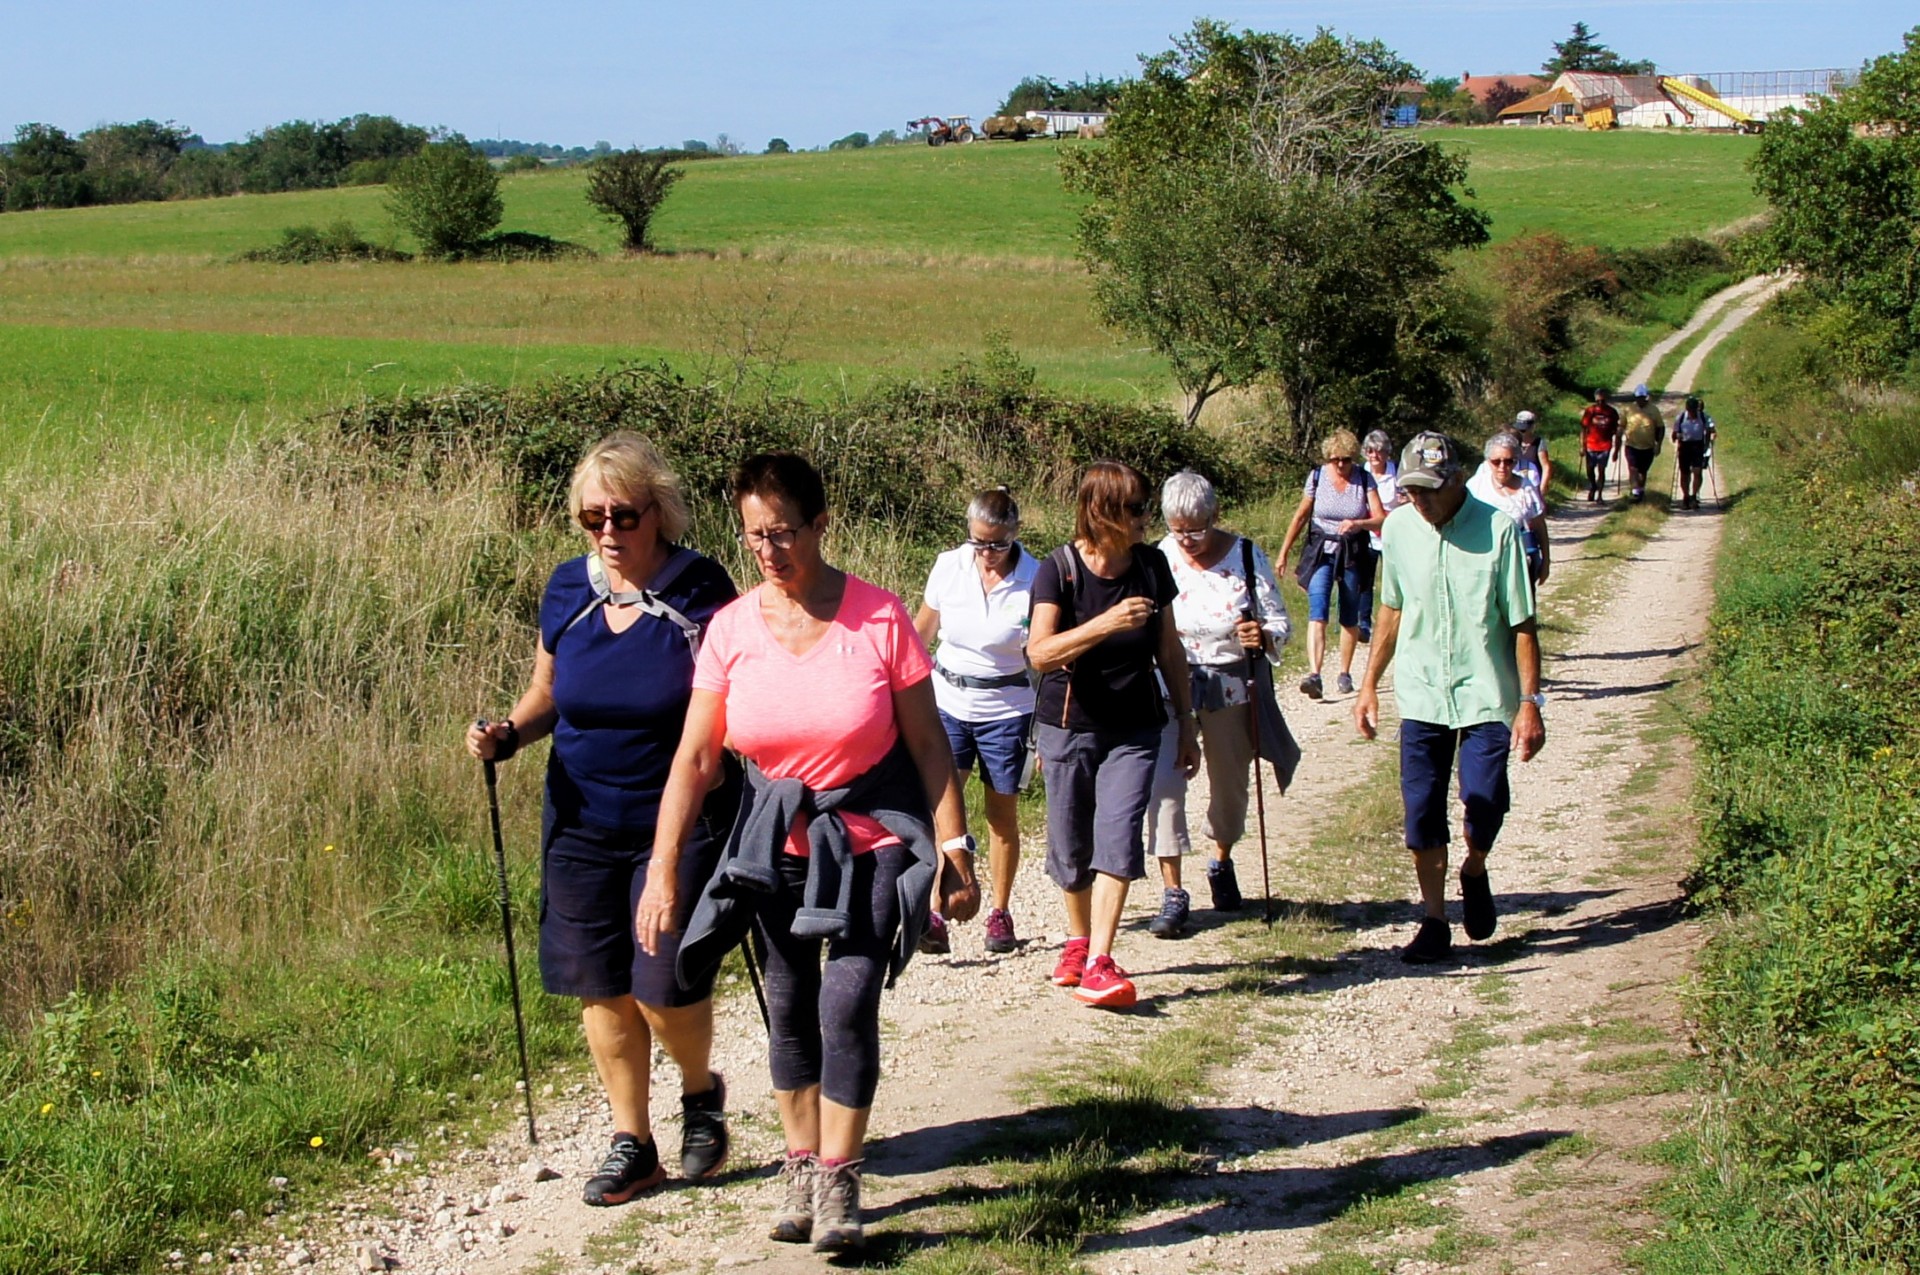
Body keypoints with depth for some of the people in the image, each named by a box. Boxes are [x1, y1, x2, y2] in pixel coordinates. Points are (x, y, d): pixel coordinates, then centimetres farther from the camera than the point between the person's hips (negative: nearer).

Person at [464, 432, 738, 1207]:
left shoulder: (700, 593, -9)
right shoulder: (568, 591, 3)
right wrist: (507, 735, -5)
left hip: (678, 822, -4)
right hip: (582, 824, 4)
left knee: (664, 984, -8)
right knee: (602, 990, 8)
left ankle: (700, 1092, 24)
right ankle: (631, 1144, 23)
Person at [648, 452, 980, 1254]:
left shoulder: (879, 618, -13)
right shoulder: (731, 629, -7)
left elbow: (927, 743, -8)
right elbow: (695, 757, -6)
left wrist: (956, 852, -10)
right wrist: (662, 871, -11)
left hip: (872, 836, -3)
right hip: (777, 843, 3)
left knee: (848, 1002, -11)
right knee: (789, 1008, 9)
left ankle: (838, 1184, 1)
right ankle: (800, 1166, 25)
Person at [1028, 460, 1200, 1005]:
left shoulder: (1152, 565, 0)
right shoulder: (1059, 570, -11)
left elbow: (1169, 649, 10)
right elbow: (1040, 652, -23)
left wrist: (1187, 722, 13)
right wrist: (1107, 622, -34)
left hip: (1134, 730, 1)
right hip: (1068, 728, -1)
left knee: (1118, 834, -15)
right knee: (1071, 846, 9)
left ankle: (1099, 963, -17)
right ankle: (1078, 941, 33)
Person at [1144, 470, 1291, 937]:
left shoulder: (1247, 556, -7)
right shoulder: (1158, 560, -7)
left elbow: (1280, 623, -7)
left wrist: (1264, 636, -29)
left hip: (1231, 689, 1)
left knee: (1230, 783, 15)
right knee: (1163, 781, -14)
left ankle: (1221, 862, 44)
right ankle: (1172, 894, -7)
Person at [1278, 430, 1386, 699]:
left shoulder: (1364, 479, -5)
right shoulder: (1317, 477, -3)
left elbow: (1381, 519, -11)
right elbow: (1301, 517, 8)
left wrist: (1358, 524, -31)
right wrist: (1284, 551, 10)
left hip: (1353, 554, 1)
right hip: (1320, 552, -1)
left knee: (1349, 619, 9)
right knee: (1317, 613, -17)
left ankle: (1345, 674, 24)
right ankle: (1314, 675, -29)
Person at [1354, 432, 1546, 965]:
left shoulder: (1497, 529, -11)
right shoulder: (1399, 528, 2)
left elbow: (1522, 624, -8)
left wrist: (1530, 702, -11)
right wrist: (1369, 684, 14)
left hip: (1486, 697, -3)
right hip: (1420, 696, 3)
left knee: (1484, 807, -7)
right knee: (1422, 816, 2)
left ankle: (1474, 873, 25)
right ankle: (1434, 921, 15)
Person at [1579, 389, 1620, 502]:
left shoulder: (1612, 412, -2)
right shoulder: (1590, 411, -5)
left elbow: (1616, 431, 4)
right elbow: (1583, 429, -3)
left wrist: (1616, 449, 3)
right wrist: (1582, 446, -8)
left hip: (1605, 447, 0)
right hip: (1591, 445, 0)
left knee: (1601, 470, 0)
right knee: (1590, 470, 6)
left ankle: (1599, 494, 8)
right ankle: (1592, 488, 32)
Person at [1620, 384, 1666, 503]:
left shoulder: (1653, 410, -2)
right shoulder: (1629, 409, -2)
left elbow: (1661, 427, 3)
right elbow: (1622, 426, 8)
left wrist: (1658, 444, -3)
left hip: (1648, 447, 1)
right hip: (1631, 445, -1)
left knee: (1643, 471, 14)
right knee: (1633, 469, -16)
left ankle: (1641, 490, 34)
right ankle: (1636, 492, -20)